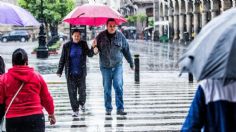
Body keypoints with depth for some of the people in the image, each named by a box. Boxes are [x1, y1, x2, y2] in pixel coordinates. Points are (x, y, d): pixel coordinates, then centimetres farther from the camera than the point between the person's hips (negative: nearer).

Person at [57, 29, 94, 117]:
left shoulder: (83, 44, 3)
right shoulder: (67, 46, -3)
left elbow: (89, 54, 1)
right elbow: (62, 59, 1)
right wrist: (59, 71, 0)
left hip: (81, 72, 1)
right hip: (70, 73, -1)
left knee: (82, 90, 7)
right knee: (72, 92, 0)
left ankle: (82, 103, 37)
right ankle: (75, 110, 10)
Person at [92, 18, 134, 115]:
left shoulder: (120, 36, 0)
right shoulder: (101, 36, 0)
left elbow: (126, 50, 8)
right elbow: (94, 47, 8)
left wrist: (131, 63, 13)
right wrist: (94, 48, -17)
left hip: (117, 66, -1)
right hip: (105, 66, 1)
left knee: (118, 87, -9)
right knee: (107, 88, 5)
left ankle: (120, 109, -6)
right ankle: (108, 109, 14)